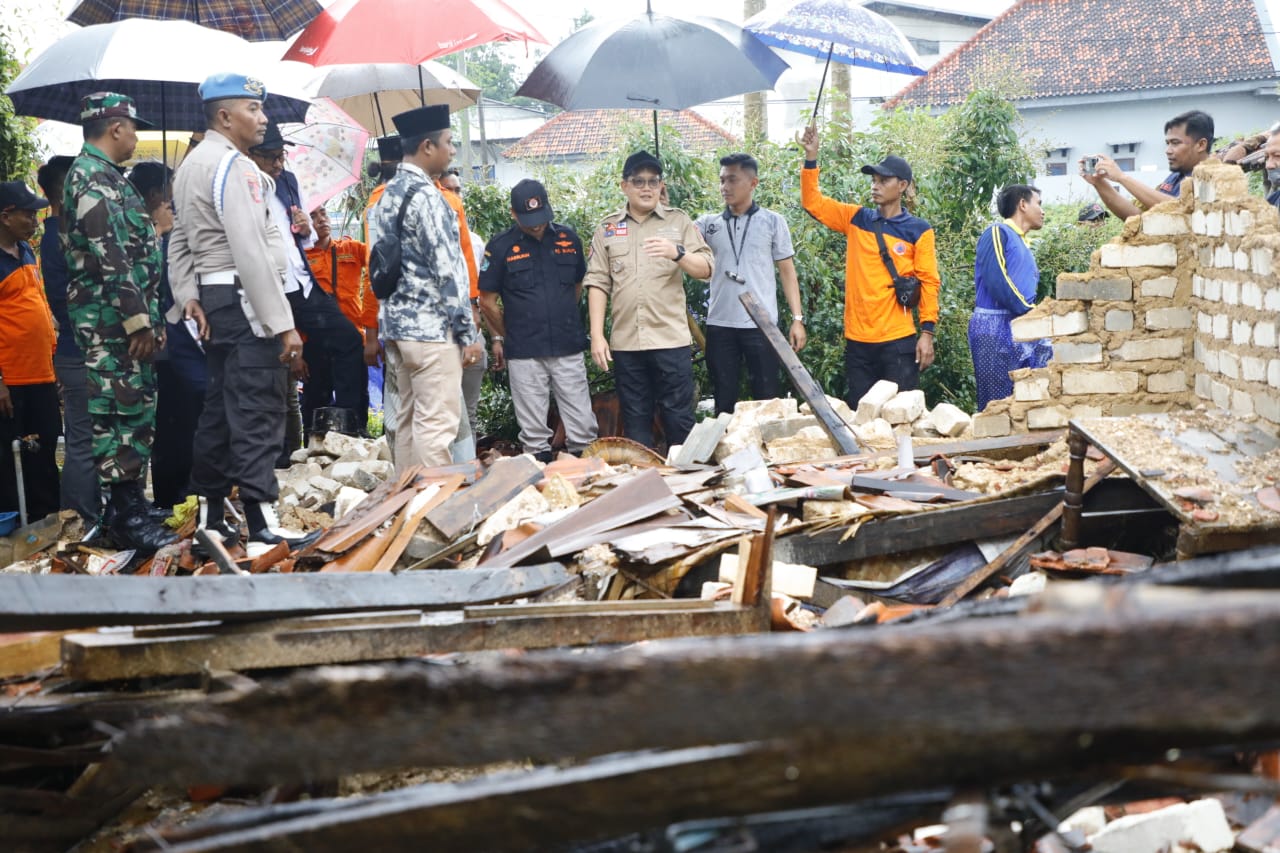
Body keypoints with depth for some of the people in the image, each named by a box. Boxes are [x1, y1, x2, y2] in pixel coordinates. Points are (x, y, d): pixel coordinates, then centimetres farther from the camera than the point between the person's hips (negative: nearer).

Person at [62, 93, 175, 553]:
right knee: (124, 412, -8)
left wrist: (149, 318, 22)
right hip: (113, 320, -10)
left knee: (135, 410, 14)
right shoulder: (94, 177, -14)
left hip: (125, 319, 10)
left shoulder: (103, 175, 19)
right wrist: (138, 320, -22)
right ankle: (127, 517, -6)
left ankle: (129, 505, 21)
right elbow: (108, 256, -22)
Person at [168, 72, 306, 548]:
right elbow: (252, 253, -21)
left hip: (213, 298, 10)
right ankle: (261, 522, -12)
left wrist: (187, 295, 9)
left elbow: (180, 240, 18)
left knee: (220, 408, 14)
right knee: (256, 414, -10)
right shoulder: (234, 167, -14)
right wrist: (283, 324, -21)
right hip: (245, 300, -10)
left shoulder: (191, 165, 17)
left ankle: (211, 514, 21)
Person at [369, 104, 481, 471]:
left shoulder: (388, 194, 14)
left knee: (408, 419, 12)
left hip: (396, 321, 9)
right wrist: (468, 332, -12)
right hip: (430, 326, -9)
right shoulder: (425, 195, -13)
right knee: (436, 424, -7)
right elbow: (446, 269, -16)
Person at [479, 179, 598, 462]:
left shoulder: (568, 238, 6)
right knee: (534, 435, 3)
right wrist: (501, 337, 11)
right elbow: (487, 301, 5)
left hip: (569, 350, 2)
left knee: (583, 428, 3)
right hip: (524, 354, -2)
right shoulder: (500, 247, -3)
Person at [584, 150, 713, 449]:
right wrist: (597, 336, -2)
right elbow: (598, 284, 6)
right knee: (635, 422, 6)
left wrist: (676, 253, -22)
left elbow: (705, 268, -2)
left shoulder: (679, 221, 6)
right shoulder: (607, 228, 10)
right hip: (625, 343, 2)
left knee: (679, 419, 0)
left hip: (671, 339, -2)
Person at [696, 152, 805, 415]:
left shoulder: (772, 221, 4)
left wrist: (797, 319, -1)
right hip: (719, 325, 2)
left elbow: (787, 272, 5)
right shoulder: (709, 223, 9)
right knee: (724, 401, 8)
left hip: (761, 325, -2)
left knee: (768, 400, 2)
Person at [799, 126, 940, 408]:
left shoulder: (918, 230, -1)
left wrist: (927, 333, -8)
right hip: (858, 341, 3)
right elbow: (813, 203, 6)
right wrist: (811, 157, -5)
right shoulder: (856, 219, 9)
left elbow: (929, 282, -2)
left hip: (898, 341, -3)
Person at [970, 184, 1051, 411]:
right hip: (996, 330, -9)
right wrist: (1030, 311, -12)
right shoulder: (998, 233, -3)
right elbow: (997, 280, -16)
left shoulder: (1024, 246, 24)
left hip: (1024, 332, 9)